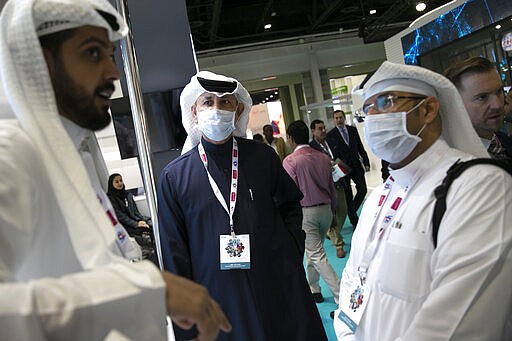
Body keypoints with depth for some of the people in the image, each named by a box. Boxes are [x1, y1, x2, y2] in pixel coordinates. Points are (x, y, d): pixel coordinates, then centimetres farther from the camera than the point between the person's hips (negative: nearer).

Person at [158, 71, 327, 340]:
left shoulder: (263, 157, 0)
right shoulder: (174, 176, -4)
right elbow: (174, 256, -1)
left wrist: (291, 252, 0)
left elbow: (291, 205, 14)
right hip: (219, 302, -1)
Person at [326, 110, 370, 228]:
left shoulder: (353, 130, 6)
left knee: (362, 191, 4)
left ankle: (351, 211, 29)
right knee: (348, 196, 3)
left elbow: (360, 147, 9)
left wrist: (366, 162, 5)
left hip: (356, 166, 4)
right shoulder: (330, 135, -6)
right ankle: (354, 221, 16)